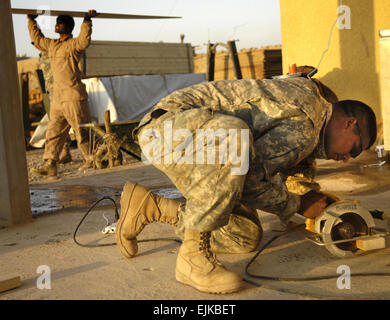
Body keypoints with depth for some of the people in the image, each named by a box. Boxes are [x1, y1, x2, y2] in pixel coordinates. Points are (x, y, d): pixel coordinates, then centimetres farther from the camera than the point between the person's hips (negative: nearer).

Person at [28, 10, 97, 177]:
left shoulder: (73, 44, -6)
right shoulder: (52, 44, 18)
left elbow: (84, 41, -28)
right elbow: (37, 39, 35)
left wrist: (87, 21, -28)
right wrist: (31, 21, 38)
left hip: (73, 97, -8)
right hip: (58, 98, 8)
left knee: (82, 131, -2)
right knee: (53, 131, 6)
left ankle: (92, 160, 9)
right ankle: (50, 164, 8)